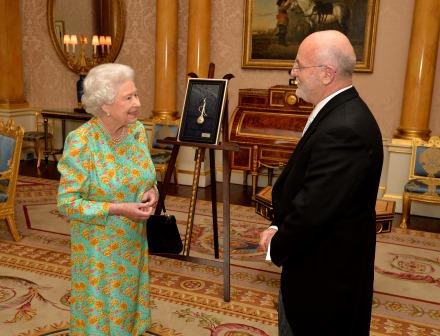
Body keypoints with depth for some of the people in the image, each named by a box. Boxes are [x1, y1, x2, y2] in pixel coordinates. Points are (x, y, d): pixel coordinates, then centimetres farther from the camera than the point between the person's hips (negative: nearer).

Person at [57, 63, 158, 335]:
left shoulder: (138, 130, -4)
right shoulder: (81, 141, -22)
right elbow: (67, 202, -20)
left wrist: (152, 191, -11)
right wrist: (118, 209, -25)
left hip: (134, 240, 5)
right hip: (99, 246, -5)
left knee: (130, 303, 21)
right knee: (101, 311, 13)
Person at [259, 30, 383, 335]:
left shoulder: (345, 128, -29)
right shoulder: (338, 112, 4)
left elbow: (313, 209, -28)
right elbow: (300, 185, 8)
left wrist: (277, 247, -11)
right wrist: (278, 228, -2)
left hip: (327, 269, -9)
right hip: (317, 257, 9)